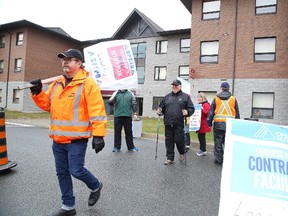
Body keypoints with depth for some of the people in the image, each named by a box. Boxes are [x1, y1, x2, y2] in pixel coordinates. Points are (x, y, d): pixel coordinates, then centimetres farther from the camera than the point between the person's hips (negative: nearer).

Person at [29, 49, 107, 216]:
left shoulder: (88, 84, -11)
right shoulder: (57, 84, 11)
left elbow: (97, 111, -17)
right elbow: (47, 104, 20)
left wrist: (98, 135, -21)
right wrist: (37, 93, 1)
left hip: (76, 139, -7)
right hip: (58, 139, 8)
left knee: (76, 171, -4)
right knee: (62, 173, 14)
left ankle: (96, 186, 29)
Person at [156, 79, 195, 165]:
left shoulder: (185, 96, 6)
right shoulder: (167, 96, 15)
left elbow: (191, 108, 3)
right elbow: (162, 107, 18)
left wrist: (187, 112, -17)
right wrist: (159, 111, -2)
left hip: (179, 124, -3)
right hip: (168, 124, 3)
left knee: (179, 140, 0)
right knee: (169, 141, 7)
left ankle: (182, 153, 31)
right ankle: (170, 158, 19)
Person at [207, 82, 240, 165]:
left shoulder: (216, 98, 3)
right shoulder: (233, 99, 6)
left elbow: (211, 112, 4)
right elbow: (237, 113, 11)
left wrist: (209, 123, 12)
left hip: (218, 124, -1)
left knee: (218, 143, 8)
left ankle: (218, 159, 14)